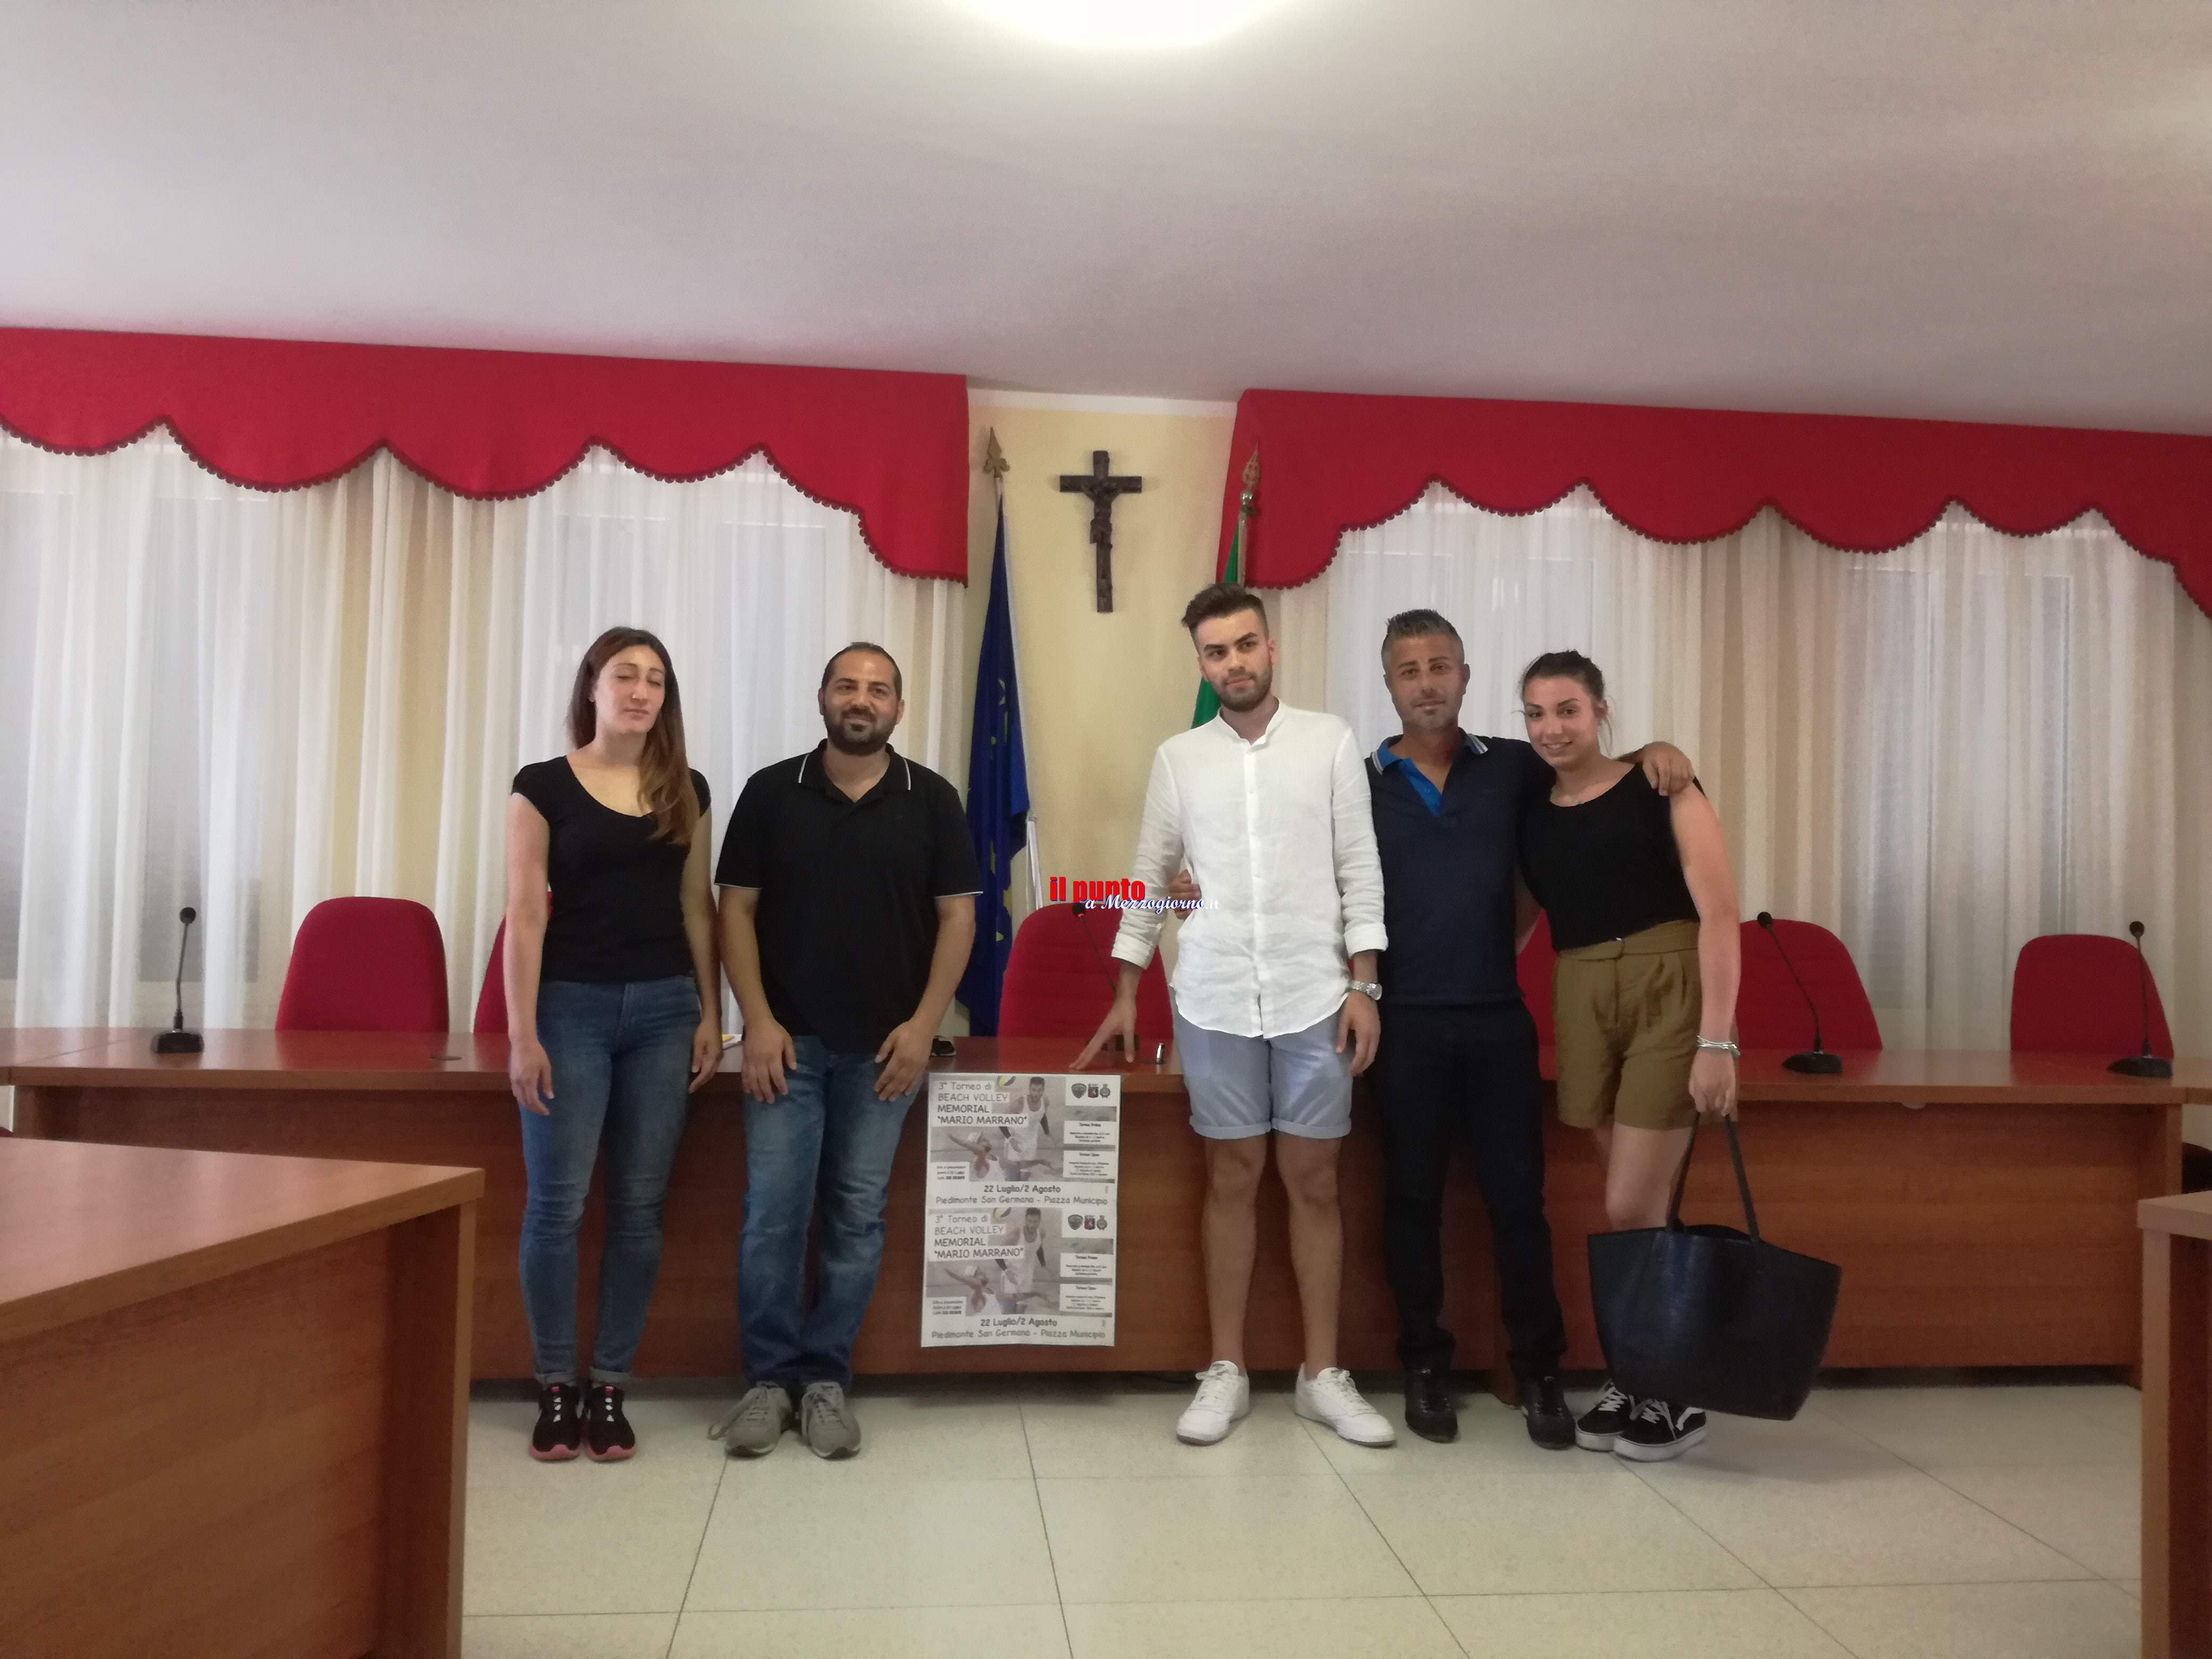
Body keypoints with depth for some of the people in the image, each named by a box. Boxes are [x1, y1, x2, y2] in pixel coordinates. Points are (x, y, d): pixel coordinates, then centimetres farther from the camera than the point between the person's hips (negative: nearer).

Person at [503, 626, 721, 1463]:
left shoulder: (686, 790, 9)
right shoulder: (544, 785, -1)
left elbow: (696, 907, 11)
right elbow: (525, 912, -4)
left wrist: (710, 1015, 7)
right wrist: (523, 1033, -9)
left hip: (663, 1009, 3)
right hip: (573, 1006, -3)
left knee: (639, 1206, 5)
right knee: (557, 1201, -1)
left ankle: (610, 1389, 16)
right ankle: (555, 1389, 14)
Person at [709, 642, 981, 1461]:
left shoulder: (932, 800, 2)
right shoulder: (771, 792, 2)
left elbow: (957, 915, 1)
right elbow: (737, 909, 1)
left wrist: (922, 1024, -8)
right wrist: (758, 1021, -8)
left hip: (884, 1046, 1)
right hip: (788, 1040, 0)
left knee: (858, 1216, 6)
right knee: (771, 1214, 0)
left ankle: (826, 1379, 17)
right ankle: (770, 1378, 14)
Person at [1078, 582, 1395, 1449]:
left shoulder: (1330, 741, 2)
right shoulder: (1178, 757, 5)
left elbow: (1360, 870, 2)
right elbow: (1149, 876, 9)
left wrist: (1364, 985, -4)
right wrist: (1125, 994, 8)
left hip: (1314, 996, 0)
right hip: (1214, 1000, 1)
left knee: (1314, 1182, 6)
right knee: (1233, 1179, 7)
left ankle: (1323, 1376, 17)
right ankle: (1226, 1372, 18)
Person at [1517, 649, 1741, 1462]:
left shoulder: (1660, 790, -3)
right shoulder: (1528, 816, 10)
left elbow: (1719, 914, -8)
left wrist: (1717, 1039, -15)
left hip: (1668, 992, -4)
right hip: (1582, 1003, 4)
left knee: (1630, 1210, -5)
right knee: (1634, 1210, 8)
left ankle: (1676, 1393, 14)